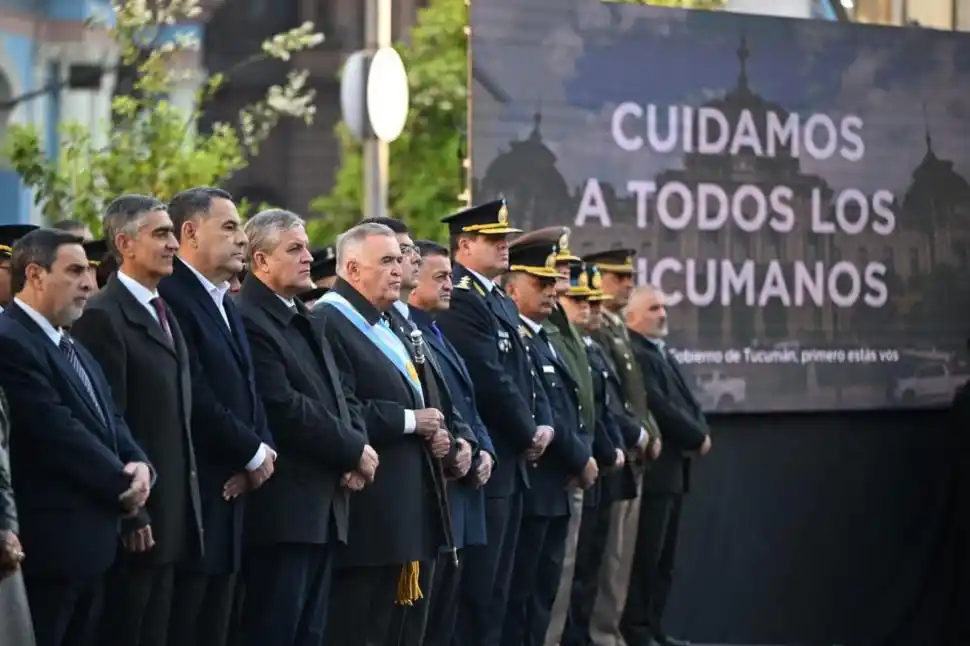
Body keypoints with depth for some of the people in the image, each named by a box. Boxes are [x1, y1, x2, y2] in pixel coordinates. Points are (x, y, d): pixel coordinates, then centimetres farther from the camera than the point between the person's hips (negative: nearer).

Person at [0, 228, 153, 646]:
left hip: (90, 541, 10)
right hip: (45, 543, -10)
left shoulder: (73, 348, 19)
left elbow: (109, 419, 15)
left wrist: (140, 465, -6)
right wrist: (123, 485, -9)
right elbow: (58, 433, -20)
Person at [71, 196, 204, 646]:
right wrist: (130, 516, -18)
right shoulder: (102, 317, -12)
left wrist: (186, 508, 14)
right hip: (135, 522, -8)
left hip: (171, 519, 8)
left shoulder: (164, 314, 16)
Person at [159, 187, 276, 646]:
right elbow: (195, 398, -19)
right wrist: (253, 452, -8)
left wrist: (261, 449, -2)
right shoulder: (171, 297, -13)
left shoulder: (224, 306, 19)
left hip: (229, 492, 9)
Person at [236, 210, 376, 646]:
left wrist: (356, 450, -2)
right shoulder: (248, 322, -13)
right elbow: (285, 409, -20)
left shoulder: (307, 323, 20)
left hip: (324, 504, 10)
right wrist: (354, 450, -10)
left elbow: (341, 395, 18)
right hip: (282, 508, -10)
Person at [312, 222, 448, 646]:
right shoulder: (328, 324, -14)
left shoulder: (384, 325, 20)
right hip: (366, 511, -10)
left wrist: (433, 431, 7)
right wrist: (410, 421, -15)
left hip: (406, 506, 10)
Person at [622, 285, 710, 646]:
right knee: (646, 556, -7)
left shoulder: (662, 353, 20)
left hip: (674, 467, 10)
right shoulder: (633, 353, -13)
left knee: (664, 558, 12)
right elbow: (657, 406, -20)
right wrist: (698, 437, -11)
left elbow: (687, 401, 16)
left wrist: (701, 431, -4)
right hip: (652, 468, -10)